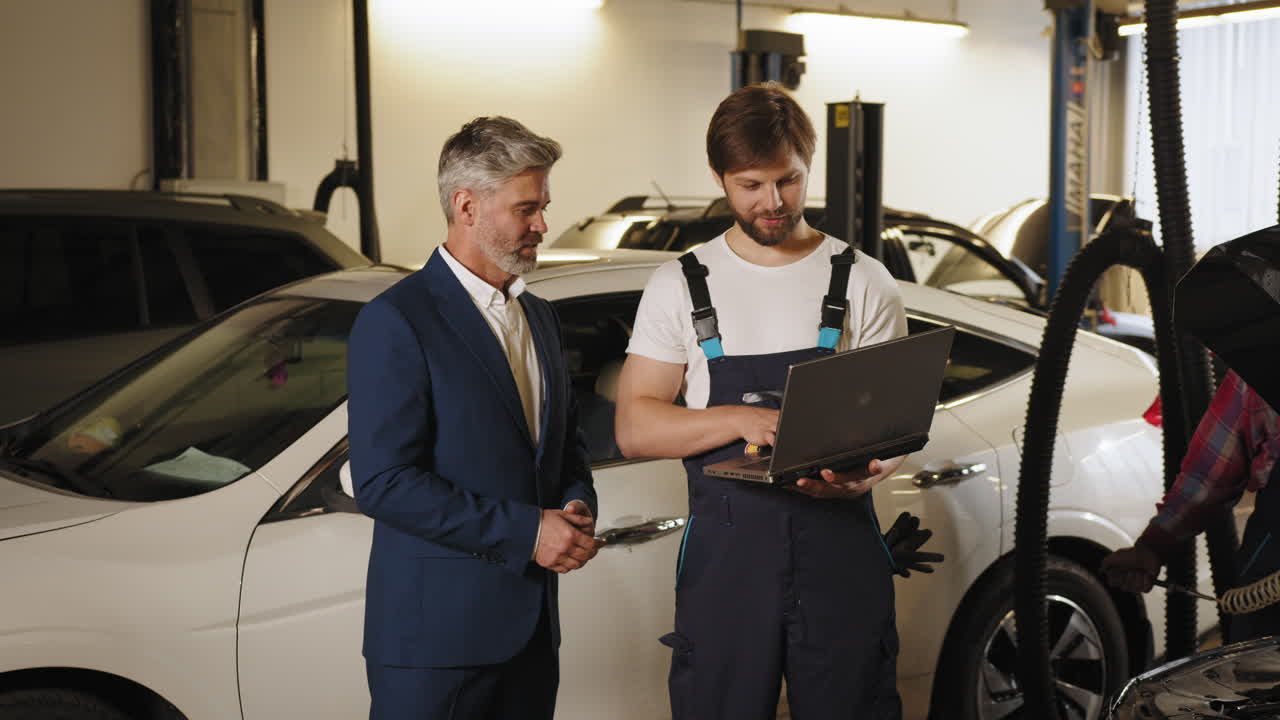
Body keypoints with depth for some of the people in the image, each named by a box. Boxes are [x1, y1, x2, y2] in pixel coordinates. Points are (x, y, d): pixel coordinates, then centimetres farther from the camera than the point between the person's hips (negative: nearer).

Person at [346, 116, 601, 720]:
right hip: (435, 632, -7)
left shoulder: (538, 316, 13)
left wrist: (577, 508, -1)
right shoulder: (395, 322, -12)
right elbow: (382, 482, -18)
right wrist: (524, 531, -18)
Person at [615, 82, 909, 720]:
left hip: (841, 549, 0)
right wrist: (744, 419, -15)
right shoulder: (681, 286, 5)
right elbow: (634, 429, 0)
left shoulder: (863, 283, 5)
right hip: (724, 551, 0)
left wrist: (862, 472, -20)